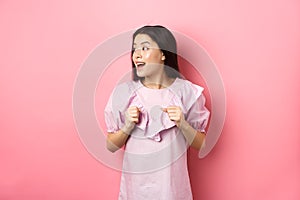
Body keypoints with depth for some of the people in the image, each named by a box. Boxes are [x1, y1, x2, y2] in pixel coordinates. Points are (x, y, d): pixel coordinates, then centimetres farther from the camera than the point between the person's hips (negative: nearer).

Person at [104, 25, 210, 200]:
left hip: (172, 185, 0)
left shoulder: (187, 92, -8)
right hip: (135, 185, 1)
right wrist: (127, 127, -17)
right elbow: (111, 146, 0)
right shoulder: (124, 92, -6)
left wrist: (183, 125, -19)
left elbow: (201, 144, -2)